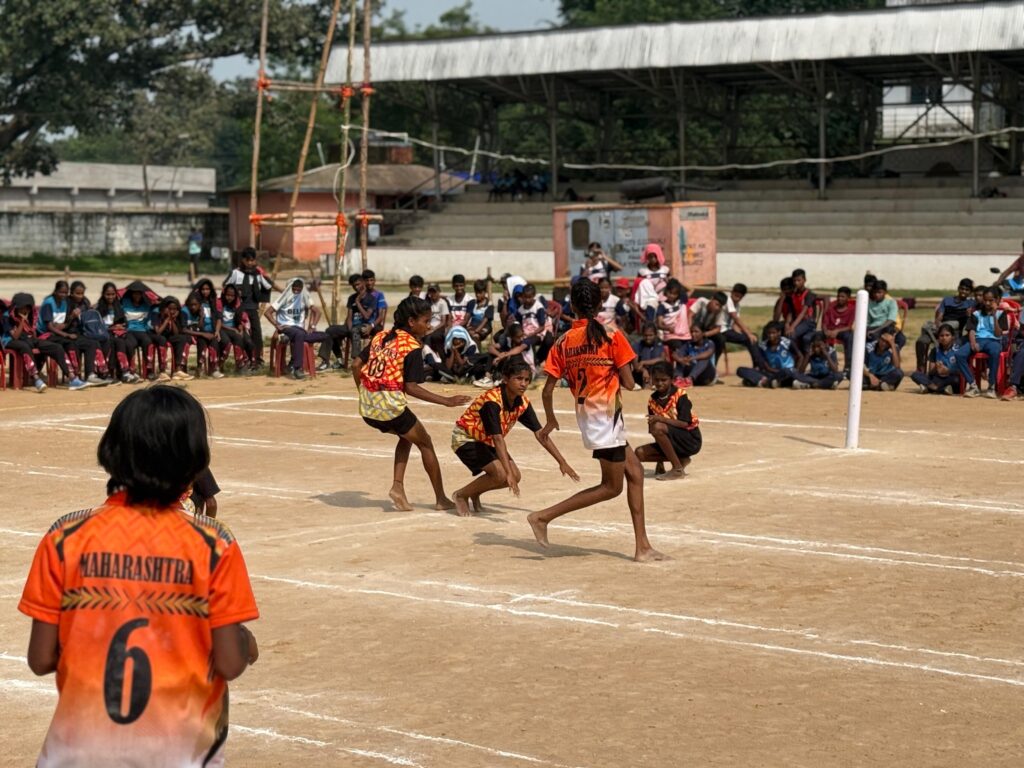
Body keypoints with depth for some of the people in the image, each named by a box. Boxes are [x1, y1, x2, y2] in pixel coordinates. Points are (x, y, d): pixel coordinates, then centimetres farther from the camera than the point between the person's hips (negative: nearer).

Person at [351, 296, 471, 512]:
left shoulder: (381, 336, 11)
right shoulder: (412, 347, -10)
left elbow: (356, 365, 11)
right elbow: (411, 387, -15)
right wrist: (446, 401, -15)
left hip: (367, 405, 7)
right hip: (390, 405, -7)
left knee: (407, 435, 28)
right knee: (425, 443, 13)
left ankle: (398, 486, 12)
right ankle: (441, 499, 18)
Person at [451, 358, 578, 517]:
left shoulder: (523, 403, -10)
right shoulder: (492, 401, -32)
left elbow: (540, 434, -6)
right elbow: (498, 439, -38)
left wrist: (562, 462, -10)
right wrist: (508, 473, -44)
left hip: (486, 441, 8)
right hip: (465, 438, -8)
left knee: (515, 477, -6)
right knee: (501, 474, -24)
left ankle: (474, 492, 16)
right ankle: (460, 495, -4)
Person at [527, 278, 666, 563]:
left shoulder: (563, 341, 4)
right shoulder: (611, 335, -8)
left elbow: (548, 389, 3)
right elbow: (629, 382, -9)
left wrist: (550, 421, 19)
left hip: (585, 414, 6)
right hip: (606, 415, -6)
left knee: (634, 472, 16)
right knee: (611, 486, 4)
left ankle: (642, 546, 15)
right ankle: (544, 516, -4)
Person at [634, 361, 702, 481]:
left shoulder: (680, 395, -14)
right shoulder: (653, 400, 2)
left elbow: (684, 423, -23)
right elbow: (651, 428, 4)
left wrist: (660, 419, -31)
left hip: (690, 440, -7)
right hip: (673, 441, 7)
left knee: (658, 427, -31)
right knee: (640, 453, -9)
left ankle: (678, 469, -21)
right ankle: (680, 459, 2)